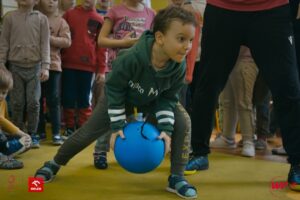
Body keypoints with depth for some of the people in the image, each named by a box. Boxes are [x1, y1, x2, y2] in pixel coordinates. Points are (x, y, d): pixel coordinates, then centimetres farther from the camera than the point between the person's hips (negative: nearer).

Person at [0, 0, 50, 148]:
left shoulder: (41, 19, 4)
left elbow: (45, 44, 0)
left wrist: (45, 67, -8)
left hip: (35, 66, 0)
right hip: (15, 66, 1)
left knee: (33, 102, -1)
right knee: (17, 103, 4)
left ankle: (32, 135, 11)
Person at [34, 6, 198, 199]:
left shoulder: (179, 67, -30)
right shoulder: (131, 58, -42)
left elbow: (168, 98, -15)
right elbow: (114, 89, -26)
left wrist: (166, 129, -25)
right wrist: (117, 125, -24)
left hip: (153, 101, 3)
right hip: (120, 96, -2)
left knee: (182, 122, -20)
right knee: (88, 132, 0)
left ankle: (176, 177, -7)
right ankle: (54, 164, 25)